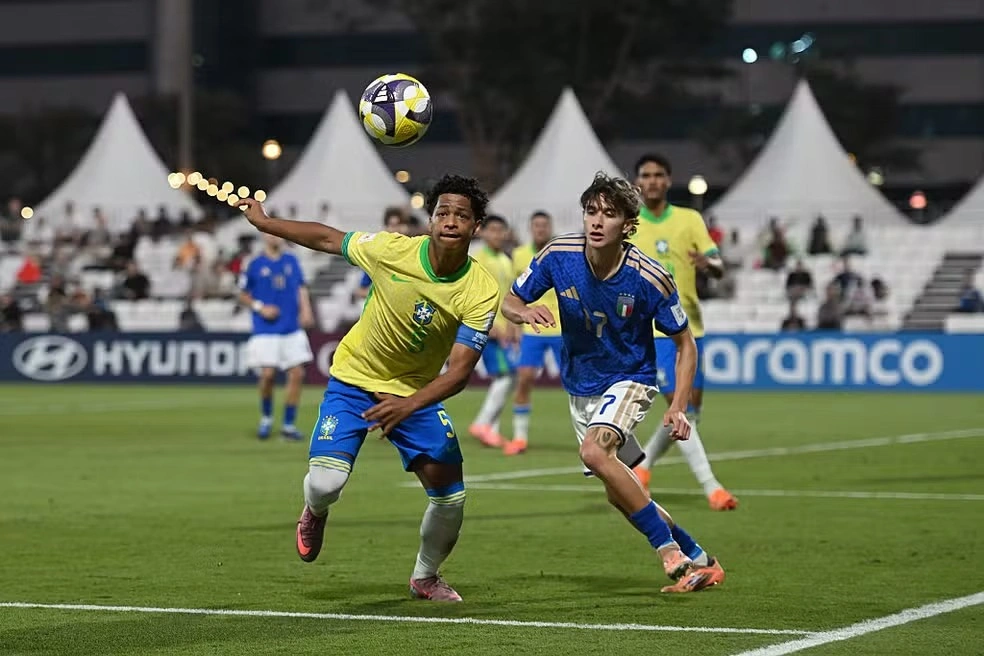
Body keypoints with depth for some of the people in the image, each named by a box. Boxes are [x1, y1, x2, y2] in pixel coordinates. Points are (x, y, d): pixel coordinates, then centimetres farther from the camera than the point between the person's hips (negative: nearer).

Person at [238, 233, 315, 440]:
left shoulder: (291, 261, 10)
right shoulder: (255, 264, 1)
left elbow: (301, 288, 13)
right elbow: (243, 295, 6)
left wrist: (305, 310, -4)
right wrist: (260, 308, -10)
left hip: (292, 329, 3)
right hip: (265, 330, -3)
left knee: (297, 374, -3)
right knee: (268, 375, -12)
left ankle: (289, 424, 7)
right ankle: (266, 417, 14)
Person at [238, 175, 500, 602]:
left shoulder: (482, 291, -21)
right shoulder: (392, 250, -22)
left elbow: (458, 371, -24)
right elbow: (327, 238, -4)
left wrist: (407, 406, -40)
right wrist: (263, 222, 3)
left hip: (418, 392, 1)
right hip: (354, 379, -1)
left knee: (450, 497, -6)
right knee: (325, 483, -20)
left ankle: (425, 577, 25)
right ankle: (315, 512, 21)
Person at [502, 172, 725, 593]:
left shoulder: (650, 278, -22)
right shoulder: (559, 256, -15)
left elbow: (685, 343, -9)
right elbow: (509, 302, -3)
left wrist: (678, 408, -19)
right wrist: (525, 312, -28)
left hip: (629, 380, -5)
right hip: (580, 387, 5)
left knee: (595, 451, -33)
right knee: (621, 496, 9)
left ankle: (671, 552, -24)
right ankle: (698, 561, 27)